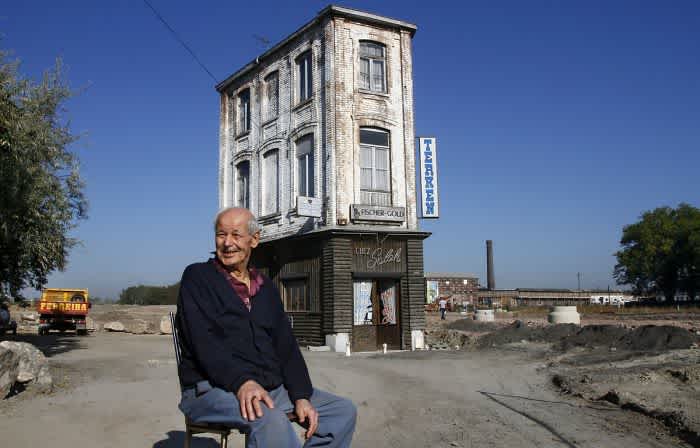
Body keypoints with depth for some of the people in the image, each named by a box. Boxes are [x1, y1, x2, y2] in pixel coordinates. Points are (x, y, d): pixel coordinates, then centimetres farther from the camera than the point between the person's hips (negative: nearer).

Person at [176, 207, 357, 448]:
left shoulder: (266, 287, 17)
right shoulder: (197, 277, 0)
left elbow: (286, 345, 11)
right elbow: (203, 340, -14)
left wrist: (301, 396, -3)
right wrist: (241, 382, -29)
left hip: (272, 386, 7)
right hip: (212, 388, -6)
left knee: (344, 411, 0)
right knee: (270, 421, -36)